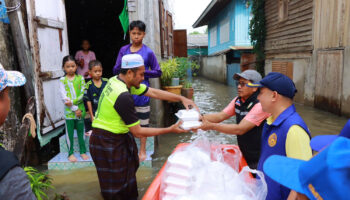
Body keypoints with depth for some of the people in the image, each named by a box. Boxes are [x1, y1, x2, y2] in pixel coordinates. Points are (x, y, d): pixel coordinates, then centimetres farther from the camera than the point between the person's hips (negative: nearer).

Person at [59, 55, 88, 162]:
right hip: (69, 110, -1)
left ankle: (83, 151, 22)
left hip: (80, 109, 1)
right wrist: (75, 109, -13)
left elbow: (83, 94, -6)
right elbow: (64, 97, -8)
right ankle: (71, 153, 19)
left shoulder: (80, 78, 1)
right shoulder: (62, 80, -1)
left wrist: (72, 102, -19)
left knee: (81, 130, 10)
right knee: (69, 132, 7)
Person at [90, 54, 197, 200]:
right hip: (107, 143, -9)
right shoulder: (123, 96, -29)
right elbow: (138, 132, -22)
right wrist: (170, 130, -17)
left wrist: (181, 98, -1)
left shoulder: (117, 80, -1)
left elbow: (154, 92, 4)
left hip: (118, 138, 9)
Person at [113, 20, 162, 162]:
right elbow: (116, 70, 6)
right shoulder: (124, 50, 6)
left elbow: (158, 72, 0)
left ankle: (142, 151, 24)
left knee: (142, 123, 7)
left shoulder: (148, 52, -2)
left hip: (141, 92, -2)